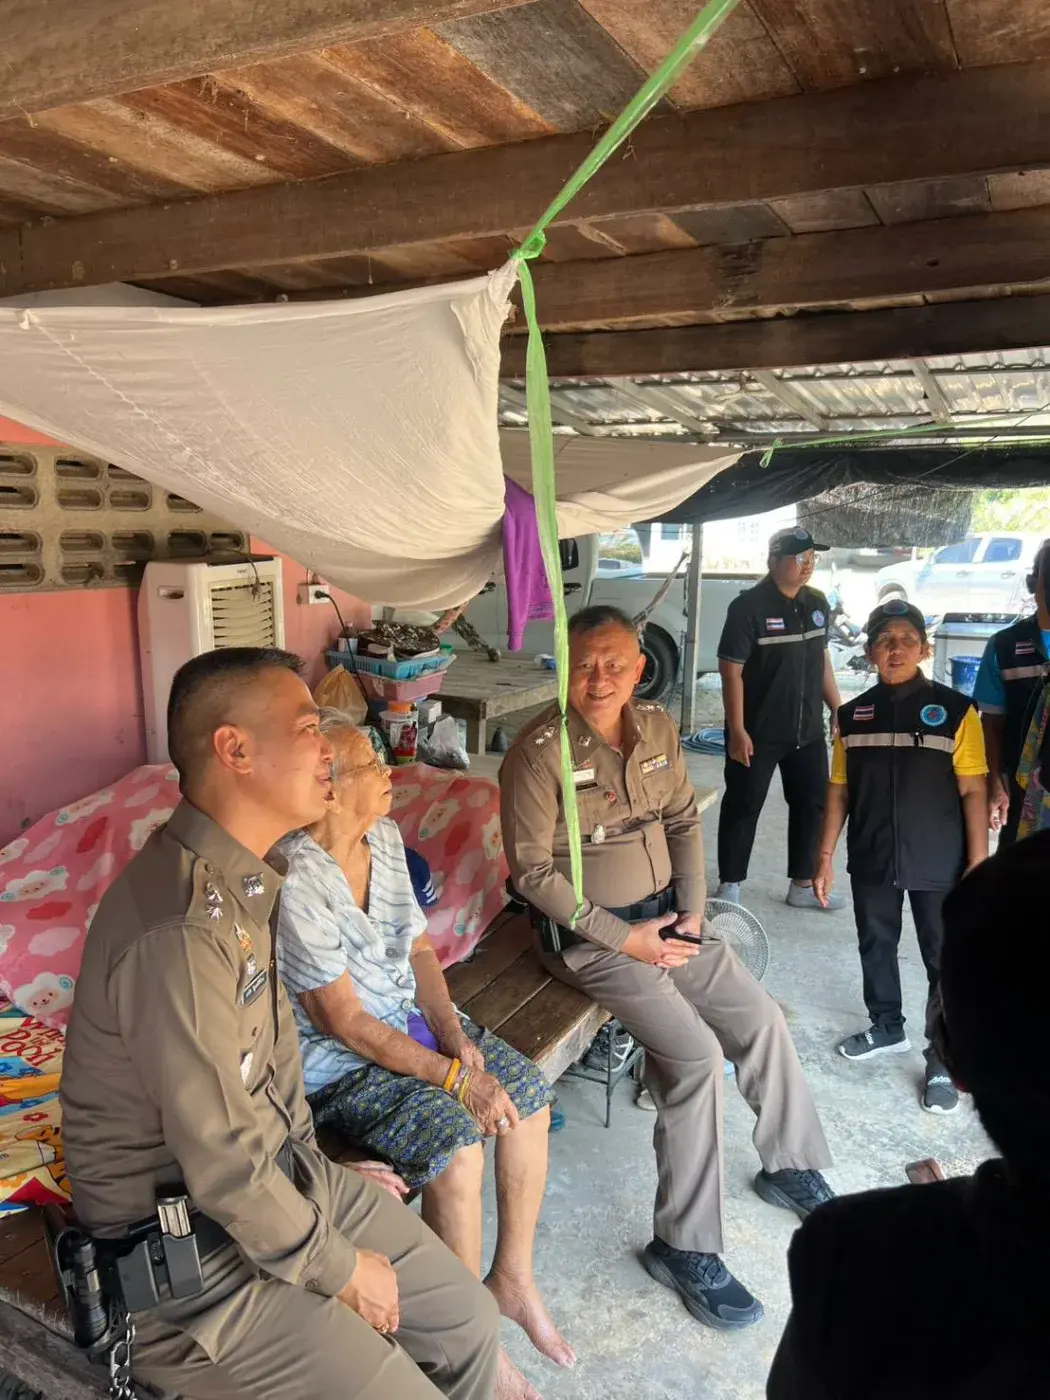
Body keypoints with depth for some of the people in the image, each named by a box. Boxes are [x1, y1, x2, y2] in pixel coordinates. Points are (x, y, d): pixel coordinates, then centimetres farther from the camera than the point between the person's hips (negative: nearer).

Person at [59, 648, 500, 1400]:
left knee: (468, 1317, 11)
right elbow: (224, 1168, -25)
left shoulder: (241, 876, 1)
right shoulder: (182, 927, -30)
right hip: (188, 1257, -8)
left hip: (281, 1174, 9)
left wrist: (318, 1165, 11)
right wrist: (340, 1267, -11)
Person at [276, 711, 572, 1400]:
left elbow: (419, 948, 4)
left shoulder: (384, 836, -4)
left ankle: (514, 1277, 13)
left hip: (408, 1016, 8)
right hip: (337, 1058, -7)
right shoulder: (294, 883, -28)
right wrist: (454, 1078, -23)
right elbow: (344, 1021, -25)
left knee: (527, 1087, -6)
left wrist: (455, 1034, -10)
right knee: (456, 1137, -25)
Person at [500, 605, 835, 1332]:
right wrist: (623, 938, -17)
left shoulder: (657, 726, 0)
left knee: (761, 1018, 4)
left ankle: (791, 1166, 32)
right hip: (589, 931, -6)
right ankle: (686, 1249, 0)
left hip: (666, 914, 7)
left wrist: (692, 910, -1)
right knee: (696, 1054, -18)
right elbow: (533, 871, -17)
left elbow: (684, 820, 11)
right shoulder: (539, 753, -20)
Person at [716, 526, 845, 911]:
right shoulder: (749, 606, -15)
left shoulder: (817, 604, 5)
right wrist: (737, 731, -19)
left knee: (812, 804, 13)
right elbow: (731, 670, -16)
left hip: (808, 731, 7)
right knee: (743, 807, 6)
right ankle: (730, 886, 20)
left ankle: (803, 885, 29)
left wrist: (837, 709, 15)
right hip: (758, 733, -6)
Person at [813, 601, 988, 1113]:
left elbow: (973, 792, -7)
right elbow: (839, 791, 6)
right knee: (875, 947, 18)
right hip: (871, 859, 3)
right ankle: (887, 1028, 40)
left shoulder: (955, 710, -8)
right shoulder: (853, 715, 1)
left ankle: (943, 1062, 21)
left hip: (939, 862, -3)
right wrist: (825, 857, 5)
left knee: (946, 961, 5)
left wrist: (978, 863, -10)